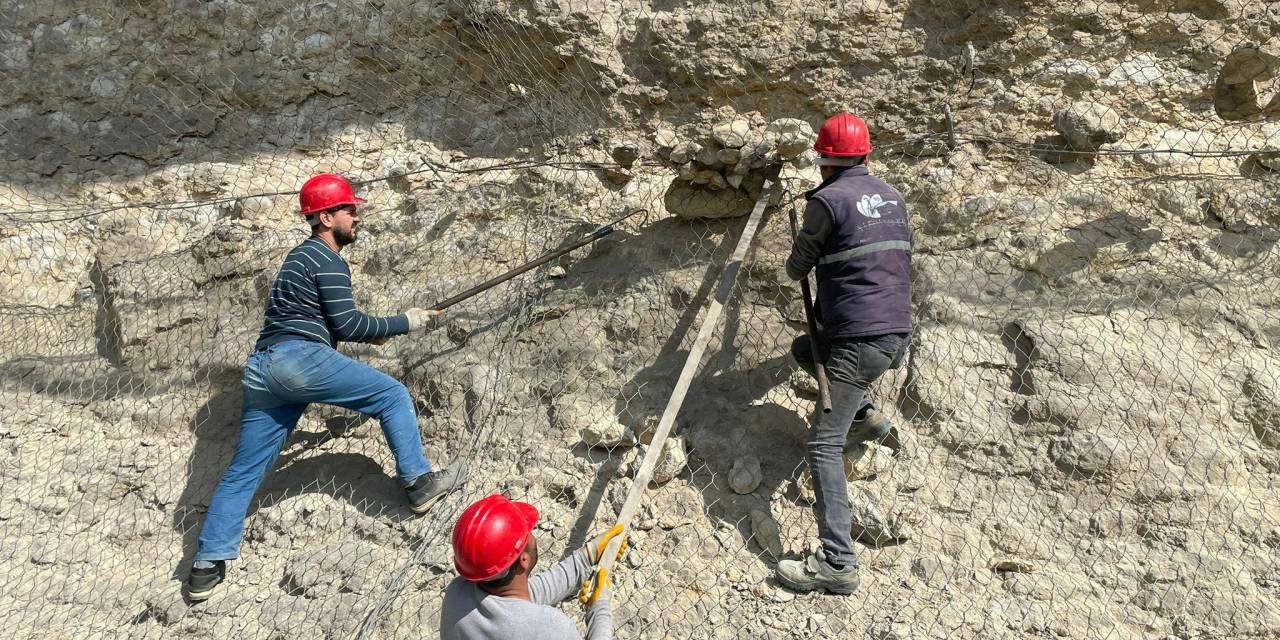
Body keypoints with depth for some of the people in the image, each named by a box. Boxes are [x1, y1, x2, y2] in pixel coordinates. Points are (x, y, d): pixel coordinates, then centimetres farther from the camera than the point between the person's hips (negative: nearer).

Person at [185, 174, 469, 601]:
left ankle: (208, 566, 11)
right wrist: (405, 322, 2)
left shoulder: (301, 256, 28)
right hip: (299, 358, -9)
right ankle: (419, 482, 0)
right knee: (393, 395, 2)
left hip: (261, 369, 9)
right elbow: (347, 326, -7)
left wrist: (365, 330, 27)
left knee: (243, 470, 10)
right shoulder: (328, 260, -1)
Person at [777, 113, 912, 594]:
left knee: (823, 444, -8)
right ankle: (867, 415, 20)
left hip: (858, 339, -8)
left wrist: (796, 267, 25)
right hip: (898, 334, 8)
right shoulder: (892, 197, 13)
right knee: (804, 348, 29)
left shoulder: (827, 199, -9)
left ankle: (837, 563, -13)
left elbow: (797, 267, 1)